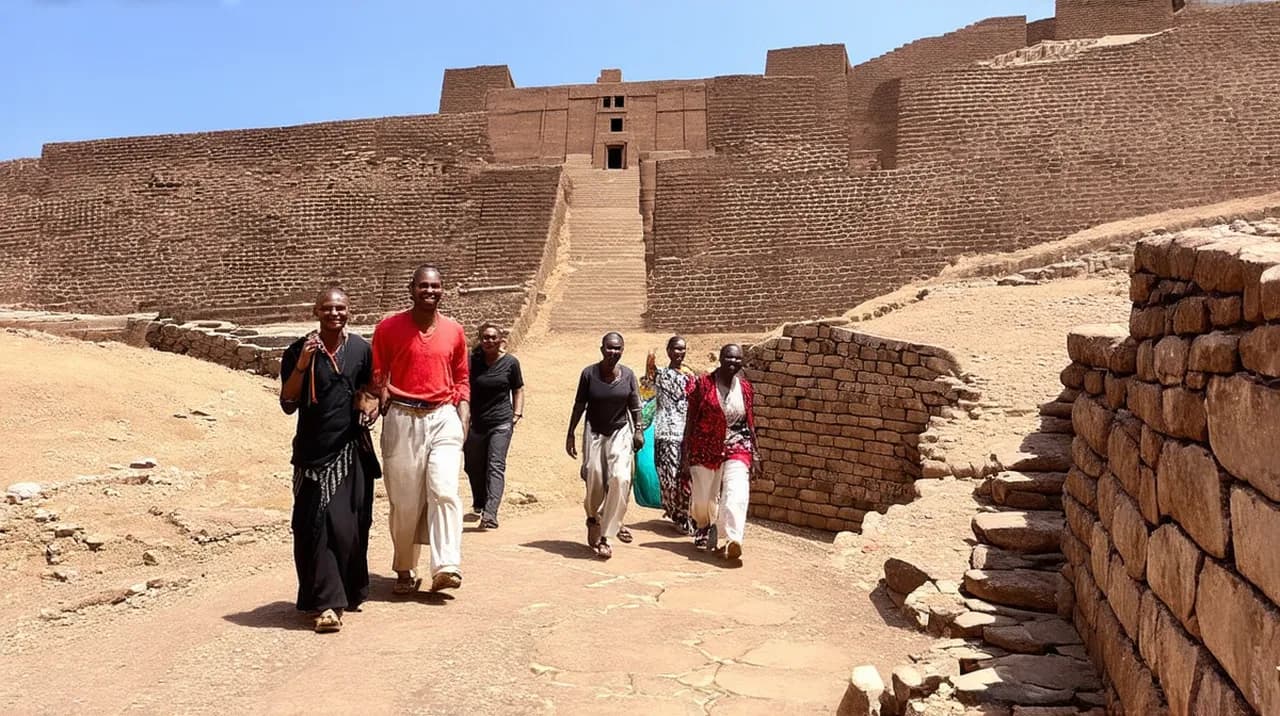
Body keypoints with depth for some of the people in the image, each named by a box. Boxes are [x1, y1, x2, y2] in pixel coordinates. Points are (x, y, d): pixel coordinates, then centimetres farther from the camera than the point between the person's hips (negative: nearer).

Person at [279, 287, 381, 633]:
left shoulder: (361, 349, 5)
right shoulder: (298, 351, -2)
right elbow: (288, 405, -6)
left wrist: (373, 405, -1)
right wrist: (301, 365, -18)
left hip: (353, 449, 2)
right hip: (314, 451, -2)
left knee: (353, 524, 7)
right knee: (318, 524, -6)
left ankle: (351, 591, 26)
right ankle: (328, 603, -2)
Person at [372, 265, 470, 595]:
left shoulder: (454, 331, 8)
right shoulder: (388, 328, 1)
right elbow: (376, 375, 6)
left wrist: (463, 416, 6)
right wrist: (383, 402, -10)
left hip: (444, 417, 1)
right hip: (402, 418, -1)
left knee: (444, 491, -12)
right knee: (404, 500, 5)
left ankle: (447, 567, -11)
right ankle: (405, 571, 18)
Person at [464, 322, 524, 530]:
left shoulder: (510, 362, 1)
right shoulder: (473, 360, 1)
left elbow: (518, 390, 11)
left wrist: (517, 413, 0)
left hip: (501, 422, -2)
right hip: (475, 423, 2)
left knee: (496, 467, -11)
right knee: (473, 466, 13)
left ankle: (490, 513, -18)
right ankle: (478, 503, 38)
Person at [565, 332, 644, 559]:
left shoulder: (628, 375, -2)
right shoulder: (589, 373, -6)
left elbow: (634, 406, 6)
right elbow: (579, 405, 0)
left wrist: (638, 431, -2)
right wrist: (570, 434, 1)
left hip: (620, 432, 1)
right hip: (594, 432, 0)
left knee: (620, 479, -14)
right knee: (594, 477, -4)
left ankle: (604, 535, -7)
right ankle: (593, 518, 28)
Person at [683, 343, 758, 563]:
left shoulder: (745, 388, 4)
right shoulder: (703, 383, -4)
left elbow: (750, 422, 11)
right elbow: (691, 419, -2)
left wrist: (753, 453, 10)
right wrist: (687, 451, -4)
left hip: (736, 448, 1)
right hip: (705, 448, -1)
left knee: (736, 494, -20)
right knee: (703, 497, 12)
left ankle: (733, 541, -24)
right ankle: (706, 528, 42)